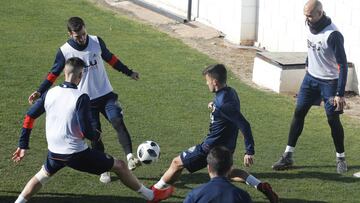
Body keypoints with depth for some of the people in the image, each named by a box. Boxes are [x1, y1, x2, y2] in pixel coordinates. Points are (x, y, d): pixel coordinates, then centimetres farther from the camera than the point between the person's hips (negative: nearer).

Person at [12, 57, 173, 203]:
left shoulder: (50, 93, 0)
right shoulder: (81, 98, -18)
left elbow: (29, 117, 4)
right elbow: (86, 131, -22)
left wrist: (23, 146, 11)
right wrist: (96, 137, 1)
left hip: (54, 153, 5)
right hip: (77, 154, -5)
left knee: (42, 175, 36)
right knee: (119, 166, 10)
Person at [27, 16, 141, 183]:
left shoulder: (96, 42, -5)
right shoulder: (65, 51, -10)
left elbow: (110, 58, 13)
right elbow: (54, 74, 1)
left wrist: (128, 72, 22)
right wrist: (39, 92, -8)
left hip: (106, 94, 1)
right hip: (86, 100, -1)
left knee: (117, 121, -20)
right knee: (95, 135, 0)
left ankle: (129, 157, -26)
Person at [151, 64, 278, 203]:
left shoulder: (223, 102, -29)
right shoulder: (230, 92, -1)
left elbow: (244, 125, -31)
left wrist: (249, 152, -30)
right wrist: (214, 106, 3)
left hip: (212, 148, -9)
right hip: (226, 146, 9)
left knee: (177, 163, 6)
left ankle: (153, 191, 20)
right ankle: (261, 186, 17)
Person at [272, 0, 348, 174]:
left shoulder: (333, 35, -25)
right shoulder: (310, 27, -3)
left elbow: (343, 65, -22)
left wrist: (340, 93, -24)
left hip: (329, 82, -7)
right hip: (311, 78, 7)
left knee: (333, 119, 0)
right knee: (298, 113, 4)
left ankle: (341, 158, 18)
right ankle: (288, 156, 9)